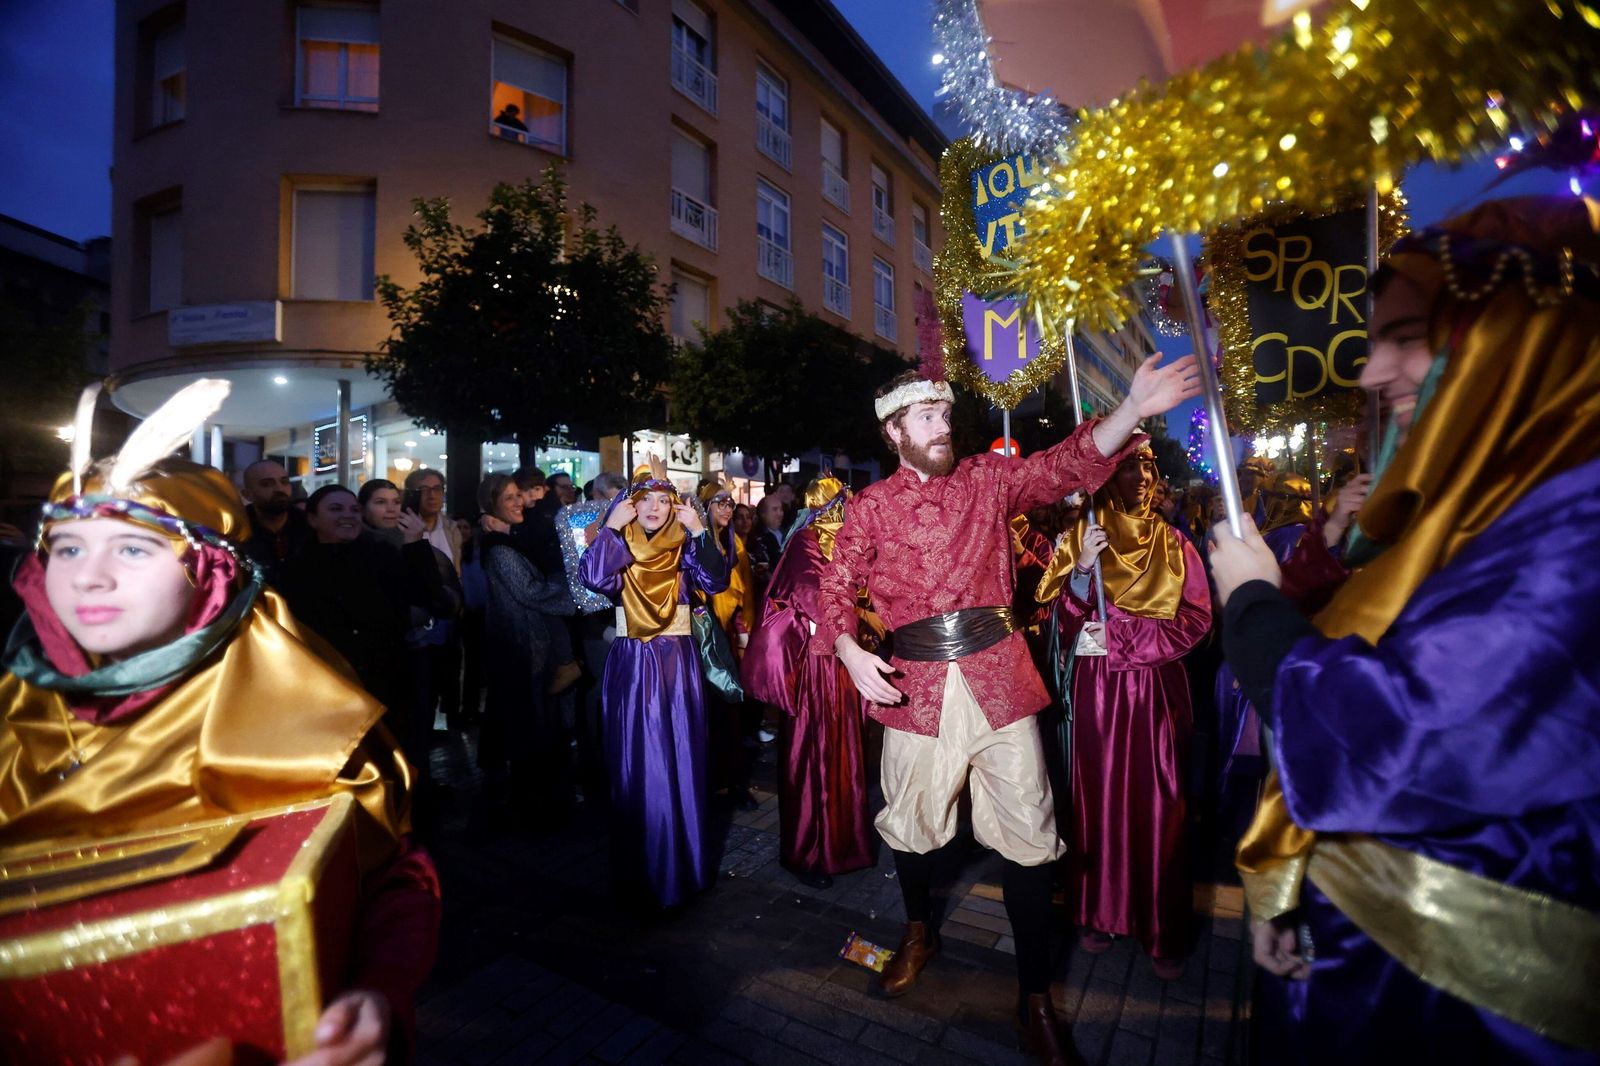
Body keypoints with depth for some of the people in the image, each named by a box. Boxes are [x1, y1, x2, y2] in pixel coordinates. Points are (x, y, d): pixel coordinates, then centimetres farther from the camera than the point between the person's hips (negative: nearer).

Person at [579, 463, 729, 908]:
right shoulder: (618, 545, 3)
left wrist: (699, 531, -20)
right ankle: (637, 864, 21)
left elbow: (715, 582, -15)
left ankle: (681, 863, 20)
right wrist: (611, 526, -16)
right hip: (630, 664, 0)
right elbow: (595, 579, -18)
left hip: (676, 663, 0)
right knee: (635, 763, 6)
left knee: (679, 760, 4)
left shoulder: (683, 547, 3)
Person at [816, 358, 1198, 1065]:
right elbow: (837, 589, 2)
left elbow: (1064, 466, -8)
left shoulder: (988, 479, 5)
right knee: (911, 826, 16)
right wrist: (850, 651, -16)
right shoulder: (870, 508, 3)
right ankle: (919, 934, 47)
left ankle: (1035, 996, 27)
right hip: (916, 687, 0)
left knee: (1026, 838, 5)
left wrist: (1133, 411, -24)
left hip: (999, 680, 0)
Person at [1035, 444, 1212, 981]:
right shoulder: (1082, 536, 4)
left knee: (1159, 805, 4)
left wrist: (1122, 635, -10)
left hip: (1159, 687, 1)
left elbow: (1196, 618, 0)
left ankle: (1163, 929, 17)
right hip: (1098, 687, -1)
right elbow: (1065, 619, -2)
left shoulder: (1175, 544, 8)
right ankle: (1098, 911, 20)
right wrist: (1082, 568, -19)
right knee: (1099, 794, 4)